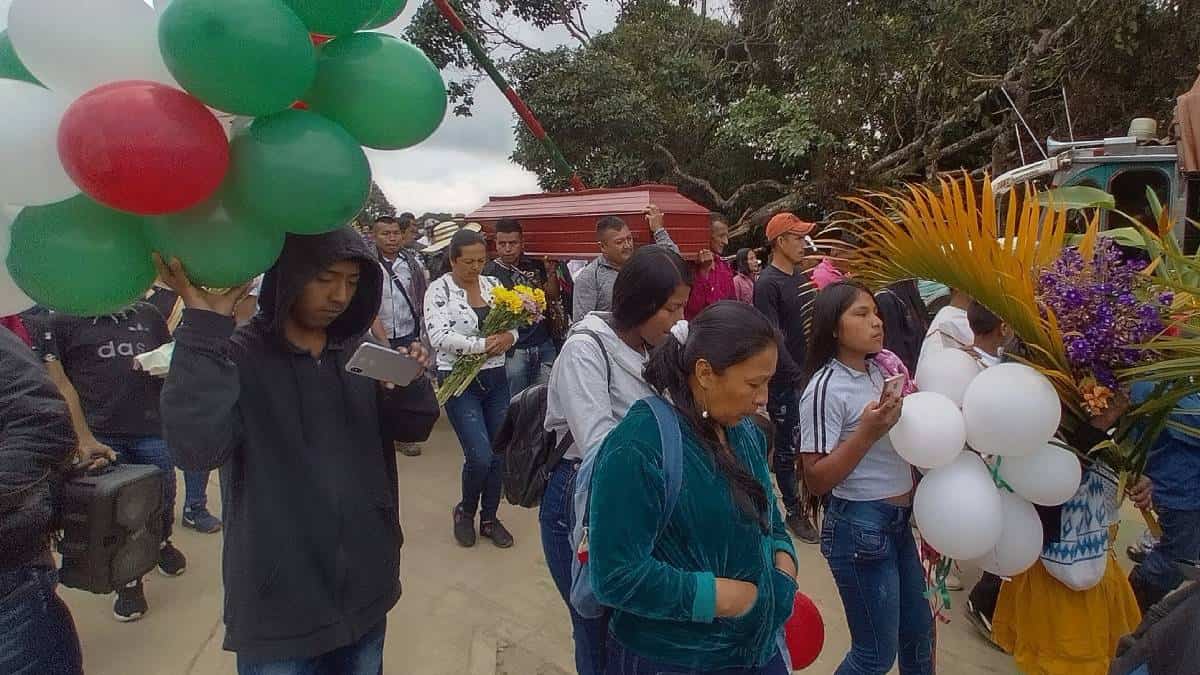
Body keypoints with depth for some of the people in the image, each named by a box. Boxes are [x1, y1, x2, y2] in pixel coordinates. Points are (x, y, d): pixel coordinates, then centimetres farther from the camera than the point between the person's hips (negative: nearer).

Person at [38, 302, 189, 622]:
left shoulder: (148, 314, 9)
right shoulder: (61, 320, -1)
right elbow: (59, 383, -4)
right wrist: (85, 439, -11)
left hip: (153, 430, 3)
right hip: (103, 436, -2)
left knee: (163, 500, 12)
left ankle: (161, 543, 45)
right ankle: (128, 580, 27)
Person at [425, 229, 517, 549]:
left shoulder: (493, 284, 6)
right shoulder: (439, 289, -9)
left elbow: (513, 323, 8)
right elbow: (439, 337, -21)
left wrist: (508, 337, -15)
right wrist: (483, 344, -25)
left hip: (496, 379, 5)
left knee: (498, 454, 9)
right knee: (480, 456, -11)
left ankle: (489, 518, 28)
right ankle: (465, 511, 19)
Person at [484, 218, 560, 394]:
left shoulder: (534, 266, 7)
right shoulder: (490, 272, -5)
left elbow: (553, 297, 15)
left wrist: (551, 273, -1)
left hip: (544, 344, 4)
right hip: (514, 349, -4)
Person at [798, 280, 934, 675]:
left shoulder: (881, 371, 3)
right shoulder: (826, 387, -19)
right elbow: (816, 480, -20)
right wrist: (866, 433, -28)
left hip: (899, 521, 8)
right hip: (859, 527, -7)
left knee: (918, 632, 23)